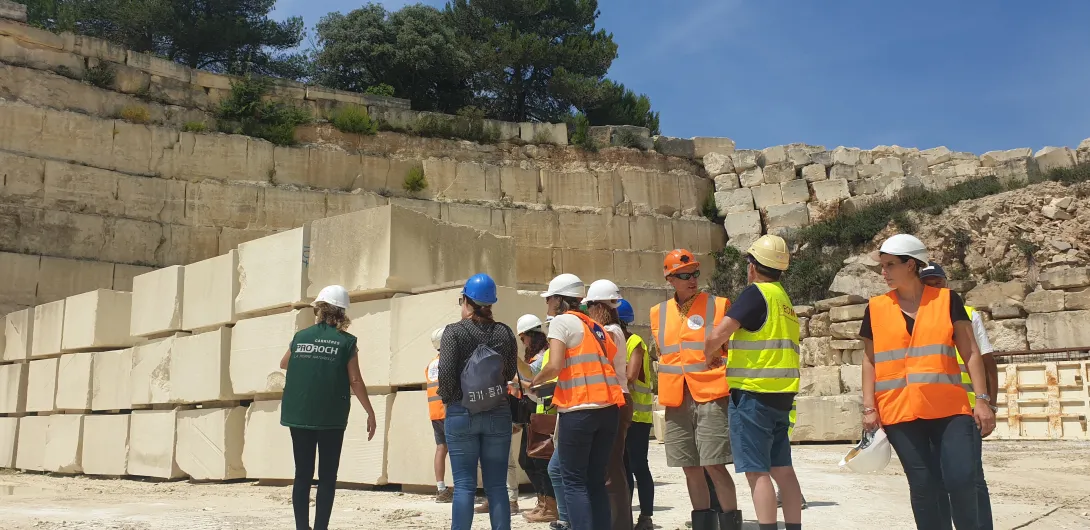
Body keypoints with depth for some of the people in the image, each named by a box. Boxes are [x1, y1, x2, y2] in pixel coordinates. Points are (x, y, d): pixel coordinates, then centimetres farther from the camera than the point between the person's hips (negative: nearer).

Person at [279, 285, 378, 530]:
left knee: (303, 475, 9)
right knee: (327, 477, 5)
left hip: (299, 416, 3)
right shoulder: (346, 341, -4)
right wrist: (370, 413, 3)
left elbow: (284, 364, 23)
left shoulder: (300, 337, 5)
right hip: (330, 418, -3)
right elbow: (355, 381, -5)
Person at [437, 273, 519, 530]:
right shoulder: (505, 332, 4)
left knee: (464, 485, 1)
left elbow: (445, 372, -14)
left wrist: (447, 398, 1)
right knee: (497, 485, 7)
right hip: (498, 414, 3)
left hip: (461, 414, -3)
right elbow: (511, 372, 8)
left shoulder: (454, 331, -6)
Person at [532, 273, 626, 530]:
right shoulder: (595, 326, 19)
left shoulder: (562, 321, -2)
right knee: (596, 480, 13)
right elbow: (610, 360, 12)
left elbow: (554, 366, -13)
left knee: (574, 481, 1)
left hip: (579, 409, -7)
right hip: (608, 408, 7)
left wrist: (534, 381, 4)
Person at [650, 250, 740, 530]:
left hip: (711, 397, -4)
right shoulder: (659, 313, 12)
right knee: (690, 469, 9)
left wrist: (735, 388, -3)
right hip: (676, 401, 4)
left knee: (714, 465, -8)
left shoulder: (719, 306, 0)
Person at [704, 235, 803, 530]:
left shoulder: (757, 293, -10)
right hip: (781, 393, 9)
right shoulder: (783, 298, 17)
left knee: (756, 471, -6)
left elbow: (719, 334, -19)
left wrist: (708, 355, 0)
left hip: (753, 393, -9)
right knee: (781, 469, 12)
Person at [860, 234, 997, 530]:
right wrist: (869, 407, 3)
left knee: (961, 480, -10)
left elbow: (970, 353, 4)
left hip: (949, 408, -1)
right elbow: (870, 360, 10)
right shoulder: (876, 308, 8)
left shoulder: (947, 300, 5)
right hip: (899, 411, 1)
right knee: (923, 485, 3)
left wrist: (982, 399, -3)